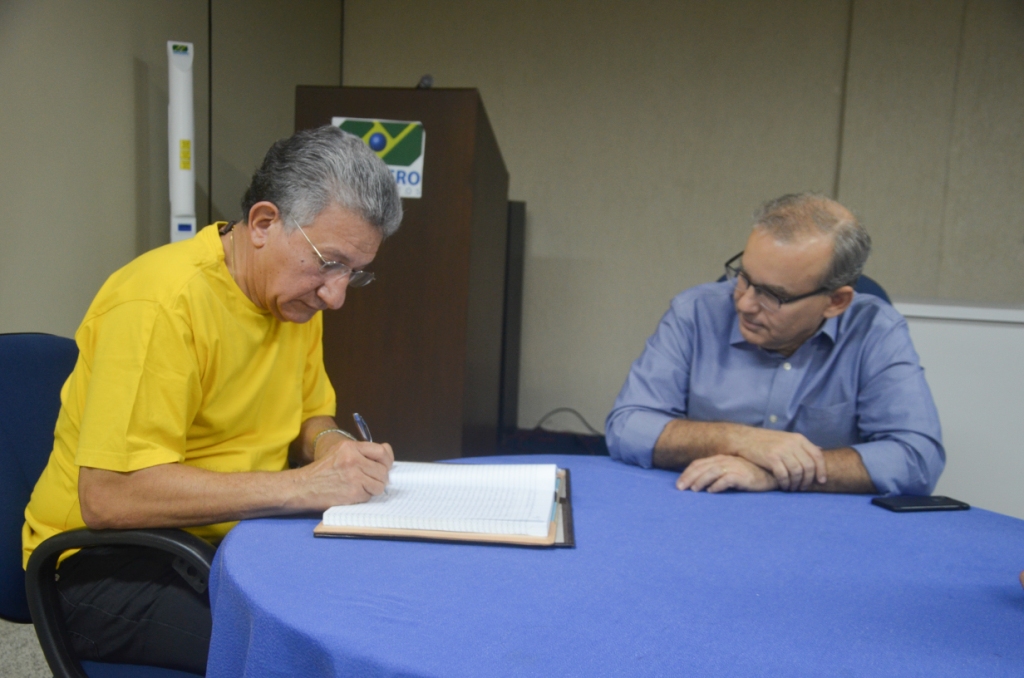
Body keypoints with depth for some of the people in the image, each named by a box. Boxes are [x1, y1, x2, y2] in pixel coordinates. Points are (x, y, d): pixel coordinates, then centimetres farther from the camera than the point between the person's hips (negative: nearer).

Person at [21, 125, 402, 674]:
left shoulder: (296, 295, 3)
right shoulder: (161, 303, -22)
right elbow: (107, 495, -27)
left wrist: (329, 443, -9)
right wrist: (300, 486, -30)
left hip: (231, 541, 7)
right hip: (111, 561, -6)